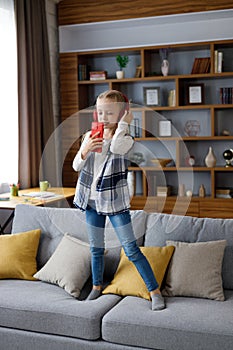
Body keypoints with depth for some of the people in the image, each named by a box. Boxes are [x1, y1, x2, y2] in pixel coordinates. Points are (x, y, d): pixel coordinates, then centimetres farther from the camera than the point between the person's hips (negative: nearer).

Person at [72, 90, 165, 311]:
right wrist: (85, 150, -21)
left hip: (115, 201, -4)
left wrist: (123, 124, -18)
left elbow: (116, 147, -32)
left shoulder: (125, 139, -8)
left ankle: (155, 291, 7)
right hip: (92, 200, 4)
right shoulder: (90, 136, 4)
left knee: (131, 249, -4)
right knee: (96, 249, 17)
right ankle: (97, 287, 35)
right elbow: (76, 166, 0)